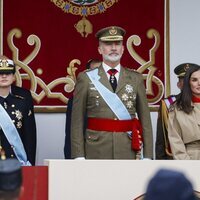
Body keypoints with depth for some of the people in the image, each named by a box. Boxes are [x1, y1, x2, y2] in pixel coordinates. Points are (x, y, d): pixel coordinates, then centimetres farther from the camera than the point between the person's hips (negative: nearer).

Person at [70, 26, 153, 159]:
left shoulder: (136, 79, 9)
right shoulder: (86, 79, 4)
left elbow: (145, 119, 8)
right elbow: (77, 121, 2)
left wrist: (147, 156, 2)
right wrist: (79, 157, -5)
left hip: (128, 152, 2)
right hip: (97, 152, -2)